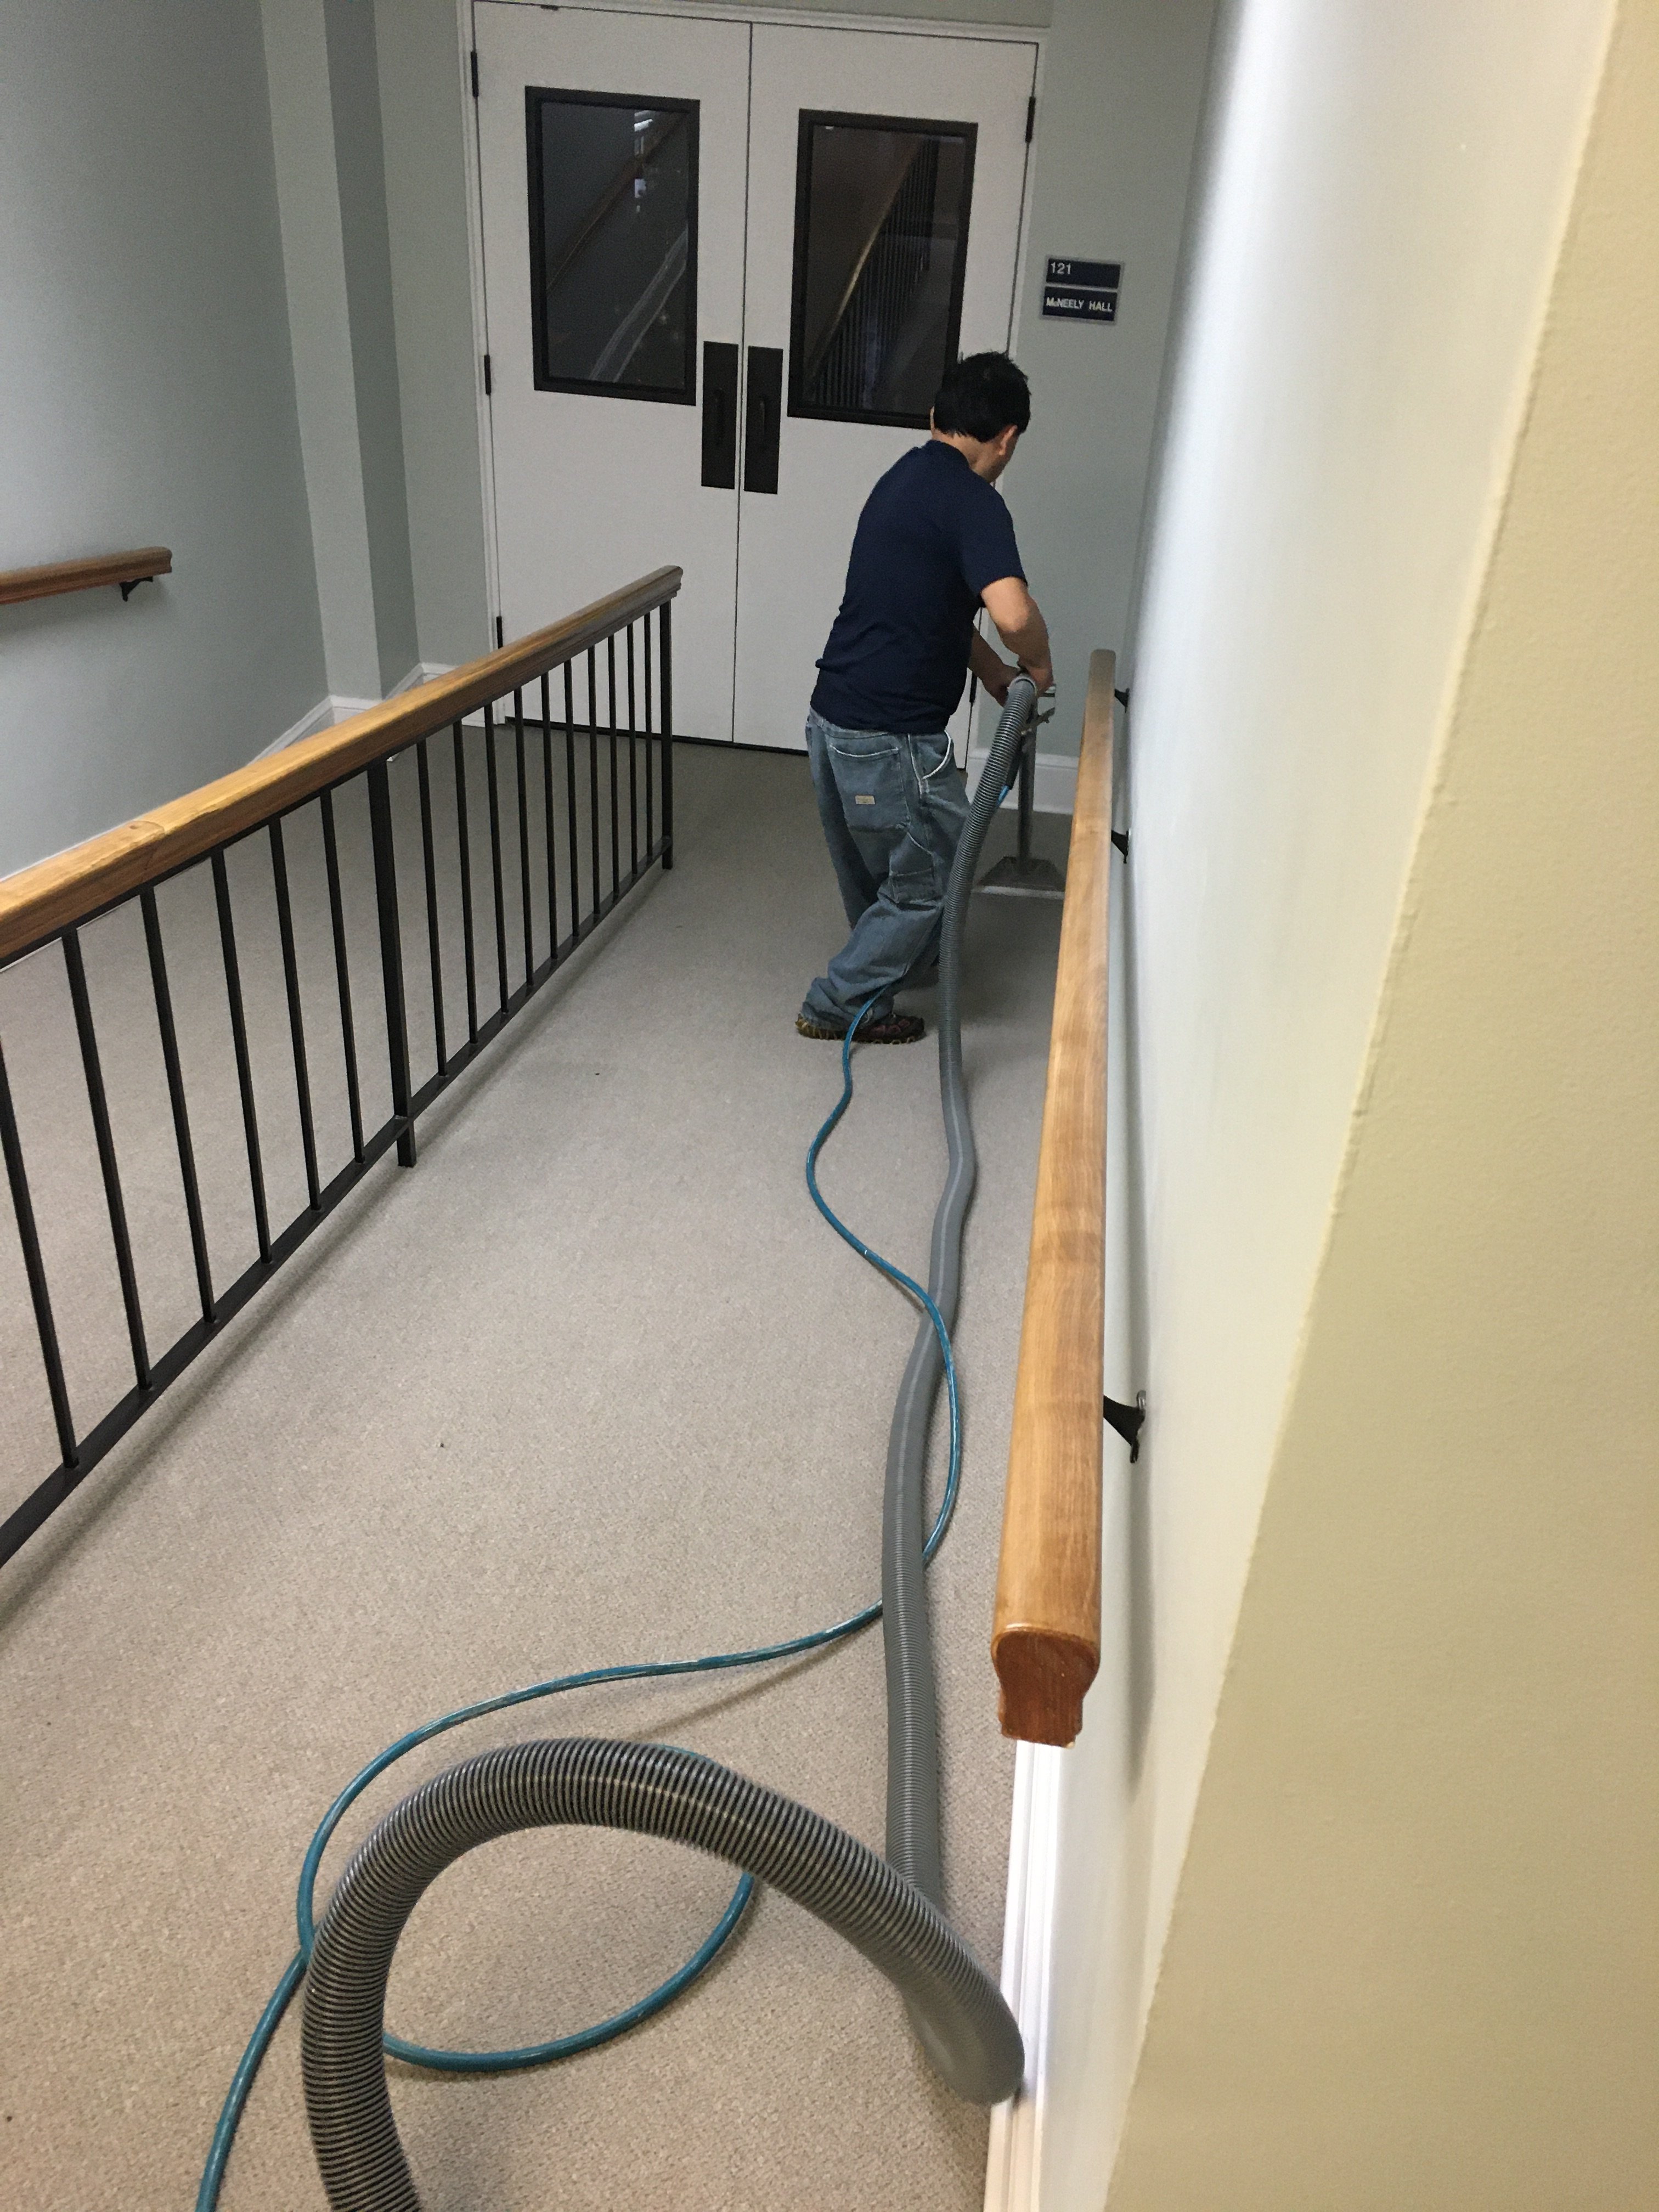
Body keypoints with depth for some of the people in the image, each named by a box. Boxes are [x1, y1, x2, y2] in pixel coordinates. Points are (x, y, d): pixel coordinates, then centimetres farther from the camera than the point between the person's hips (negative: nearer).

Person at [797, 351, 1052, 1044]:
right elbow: (1013, 614, -30)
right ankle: (838, 1004, 16)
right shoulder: (973, 502, -16)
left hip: (834, 717, 9)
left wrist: (993, 670, 22)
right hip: (891, 738, -9)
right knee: (936, 872, 10)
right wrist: (1038, 667, -10)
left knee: (871, 866, 27)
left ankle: (901, 959, 51)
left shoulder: (904, 477, 13)